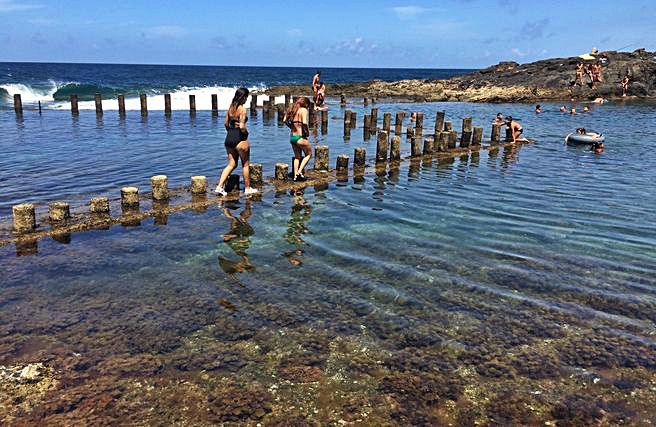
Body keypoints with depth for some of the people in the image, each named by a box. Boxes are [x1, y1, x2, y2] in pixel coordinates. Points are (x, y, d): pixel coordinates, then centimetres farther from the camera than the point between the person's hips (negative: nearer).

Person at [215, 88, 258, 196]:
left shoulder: (230, 107, 7)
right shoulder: (242, 109, -14)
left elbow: (226, 123, 11)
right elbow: (242, 127, -20)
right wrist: (246, 132, -2)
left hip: (229, 138, 7)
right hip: (240, 139, -7)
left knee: (231, 164, 14)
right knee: (245, 165, 10)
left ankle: (220, 186, 3)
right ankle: (247, 188, 19)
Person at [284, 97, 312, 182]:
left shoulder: (292, 109, 9)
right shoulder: (304, 110, -12)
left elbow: (285, 120, 6)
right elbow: (304, 123, -23)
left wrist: (292, 128, 13)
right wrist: (307, 132, -8)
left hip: (292, 137, 7)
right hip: (300, 137, -7)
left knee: (297, 157, 22)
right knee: (308, 154, 14)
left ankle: (295, 176, 21)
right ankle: (299, 172, 3)